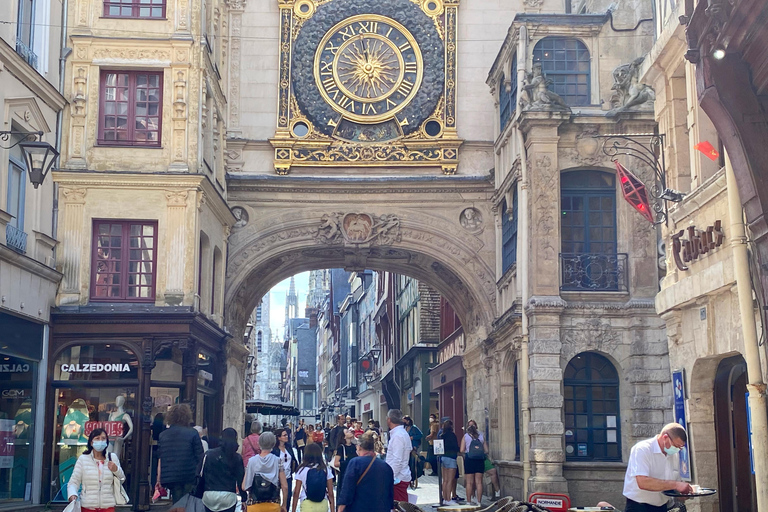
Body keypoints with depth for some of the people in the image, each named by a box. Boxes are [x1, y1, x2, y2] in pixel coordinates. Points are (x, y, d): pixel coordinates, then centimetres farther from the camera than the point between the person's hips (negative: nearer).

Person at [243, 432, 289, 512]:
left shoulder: (252, 461, -2)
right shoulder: (277, 461, -3)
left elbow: (244, 487, -3)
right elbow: (285, 486, -5)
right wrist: (284, 505, 6)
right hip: (273, 505, 0)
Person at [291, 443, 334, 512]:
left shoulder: (302, 470, -2)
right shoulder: (326, 470, 1)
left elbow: (296, 493, -1)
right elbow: (330, 493, 0)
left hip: (307, 505, -2)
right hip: (323, 505, 2)